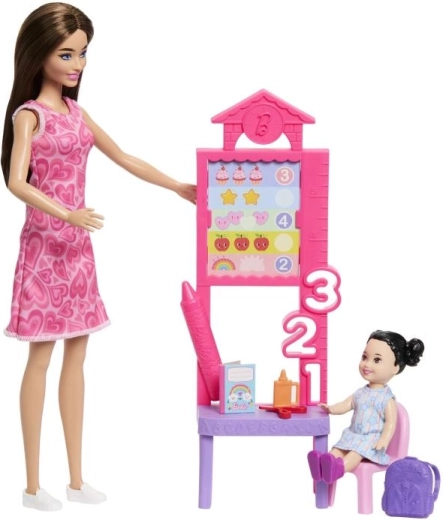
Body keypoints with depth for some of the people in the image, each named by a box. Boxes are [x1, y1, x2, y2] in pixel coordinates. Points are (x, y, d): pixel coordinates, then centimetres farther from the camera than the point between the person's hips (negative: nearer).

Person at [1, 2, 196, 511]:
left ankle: (76, 478, 18)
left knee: (76, 355, 9)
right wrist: (65, 215, -34)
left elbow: (122, 157, 20)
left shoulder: (75, 111, 12)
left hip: (77, 245, 7)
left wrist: (178, 187, 20)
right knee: (41, 357, -2)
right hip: (45, 243, -7)